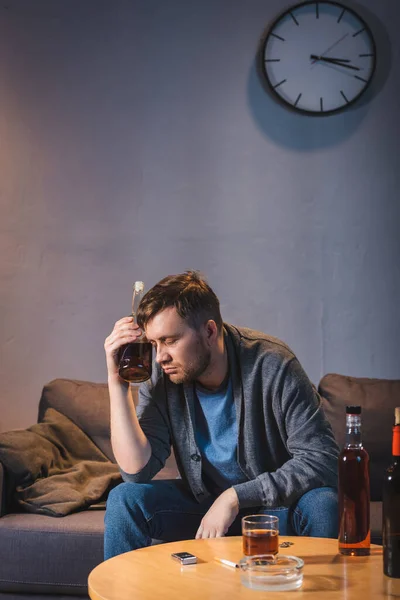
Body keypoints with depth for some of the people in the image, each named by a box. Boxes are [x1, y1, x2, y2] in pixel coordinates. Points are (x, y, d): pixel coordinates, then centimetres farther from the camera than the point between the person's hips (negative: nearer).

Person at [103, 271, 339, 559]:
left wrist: (235, 496, -29)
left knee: (322, 503, -33)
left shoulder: (271, 365, -23)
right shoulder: (163, 377, -13)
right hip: (203, 500, 3)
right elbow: (137, 470, -19)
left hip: (276, 502, -2)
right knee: (125, 498, -18)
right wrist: (117, 382, -26)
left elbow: (321, 460, -25)